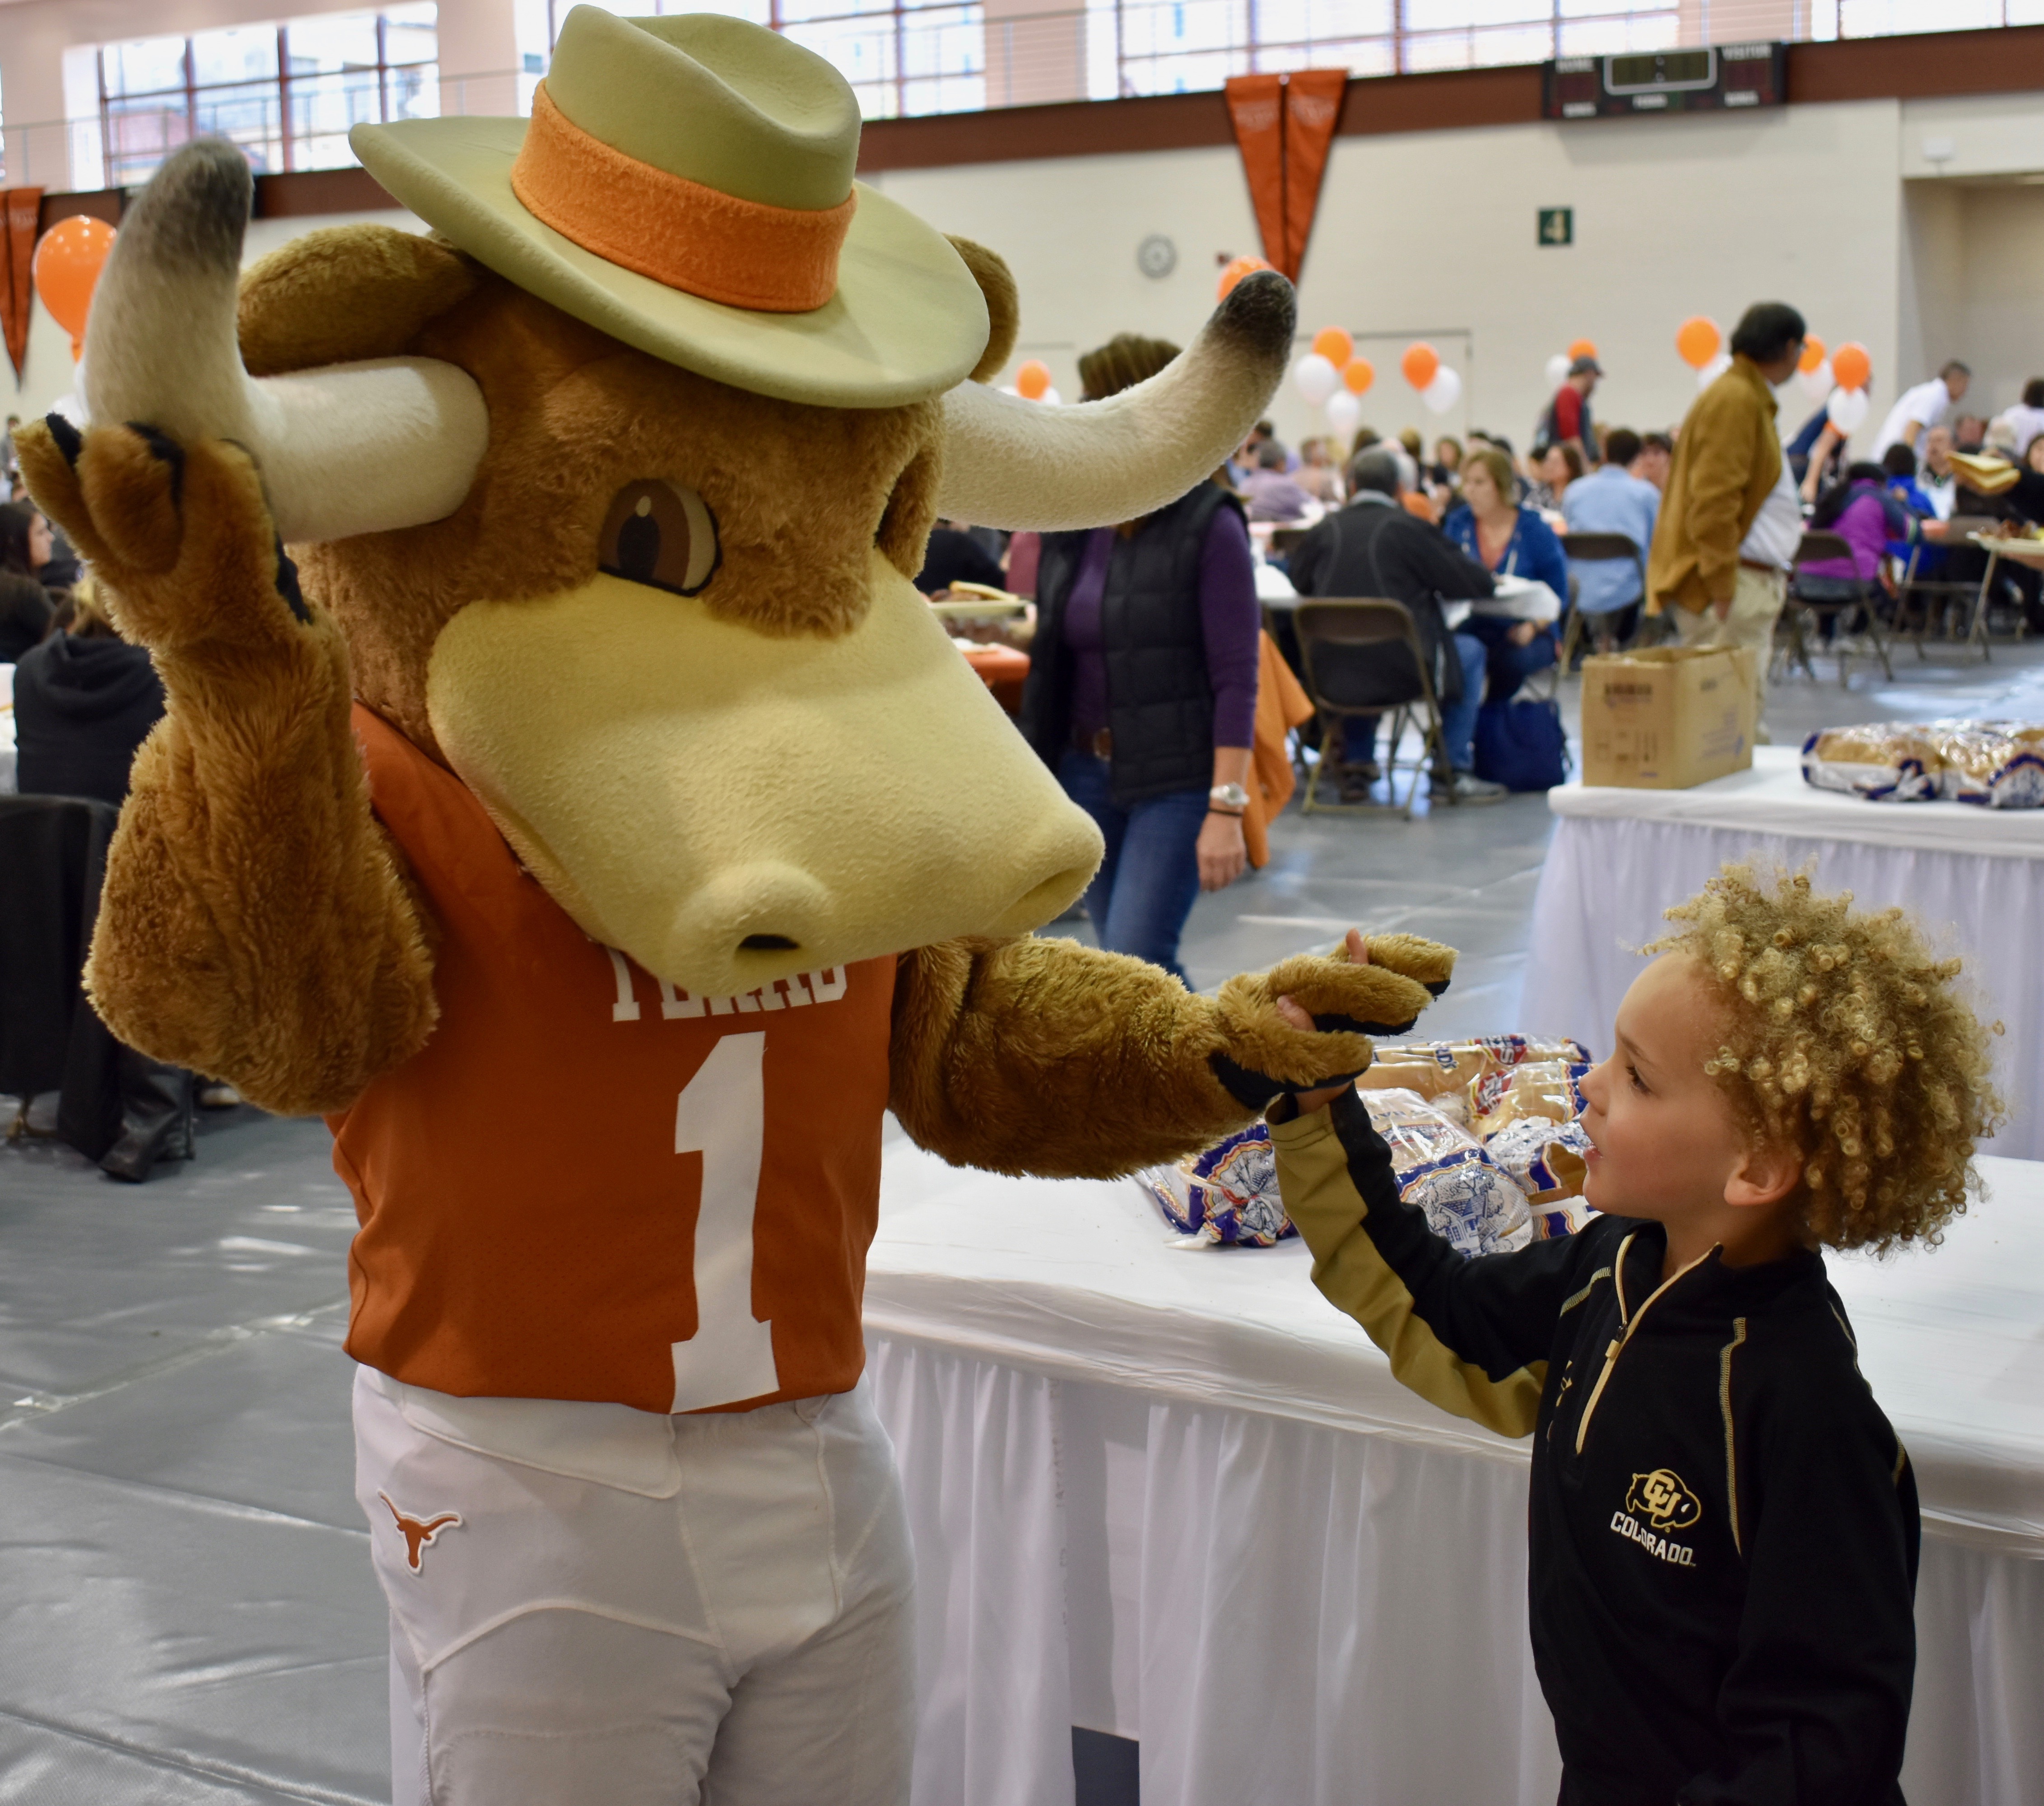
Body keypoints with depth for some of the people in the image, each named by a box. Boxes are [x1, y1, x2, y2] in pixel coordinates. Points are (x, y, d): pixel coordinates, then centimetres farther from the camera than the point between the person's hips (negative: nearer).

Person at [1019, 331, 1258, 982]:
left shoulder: (1208, 527, -11)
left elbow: (1236, 678, -15)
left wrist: (1226, 808, -20)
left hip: (1174, 780, -7)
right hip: (1087, 770, 7)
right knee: (1136, 965, 12)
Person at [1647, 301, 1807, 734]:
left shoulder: (1750, 398, 20)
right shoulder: (1734, 401, -13)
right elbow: (1713, 503, -21)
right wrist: (1722, 585, -22)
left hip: (1756, 580, 11)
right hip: (1734, 585, -11)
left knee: (1745, 715, 10)